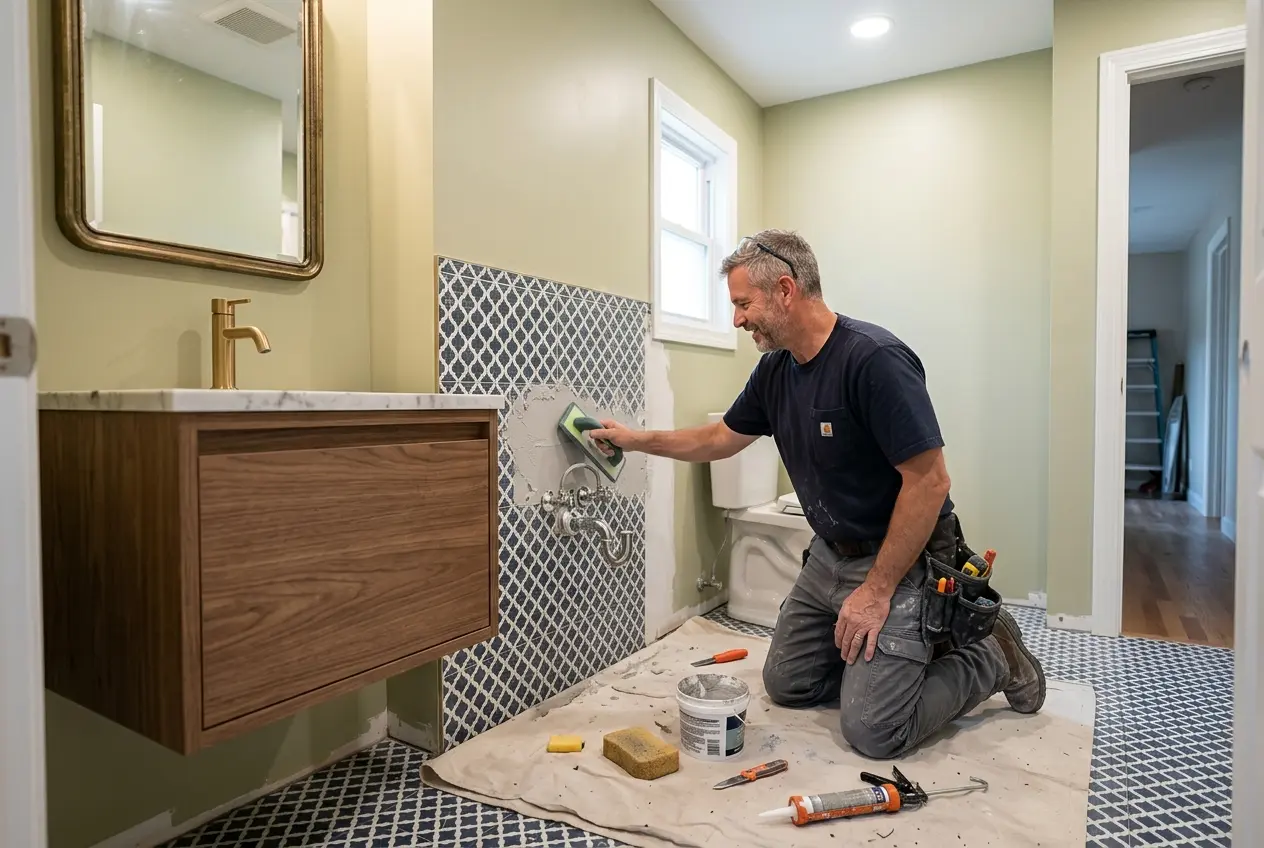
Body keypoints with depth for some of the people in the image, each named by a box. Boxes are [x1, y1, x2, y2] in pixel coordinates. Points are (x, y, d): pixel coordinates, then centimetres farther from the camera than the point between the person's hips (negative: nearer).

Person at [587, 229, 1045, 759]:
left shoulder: (874, 358, -26)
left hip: (900, 560, -8)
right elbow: (722, 438, 14)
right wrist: (637, 440, 10)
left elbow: (929, 481, -26)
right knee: (787, 684, 14)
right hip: (829, 555, 8)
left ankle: (990, 656, 12)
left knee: (872, 730, -10)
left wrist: (877, 589, -22)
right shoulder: (775, 369, -1)